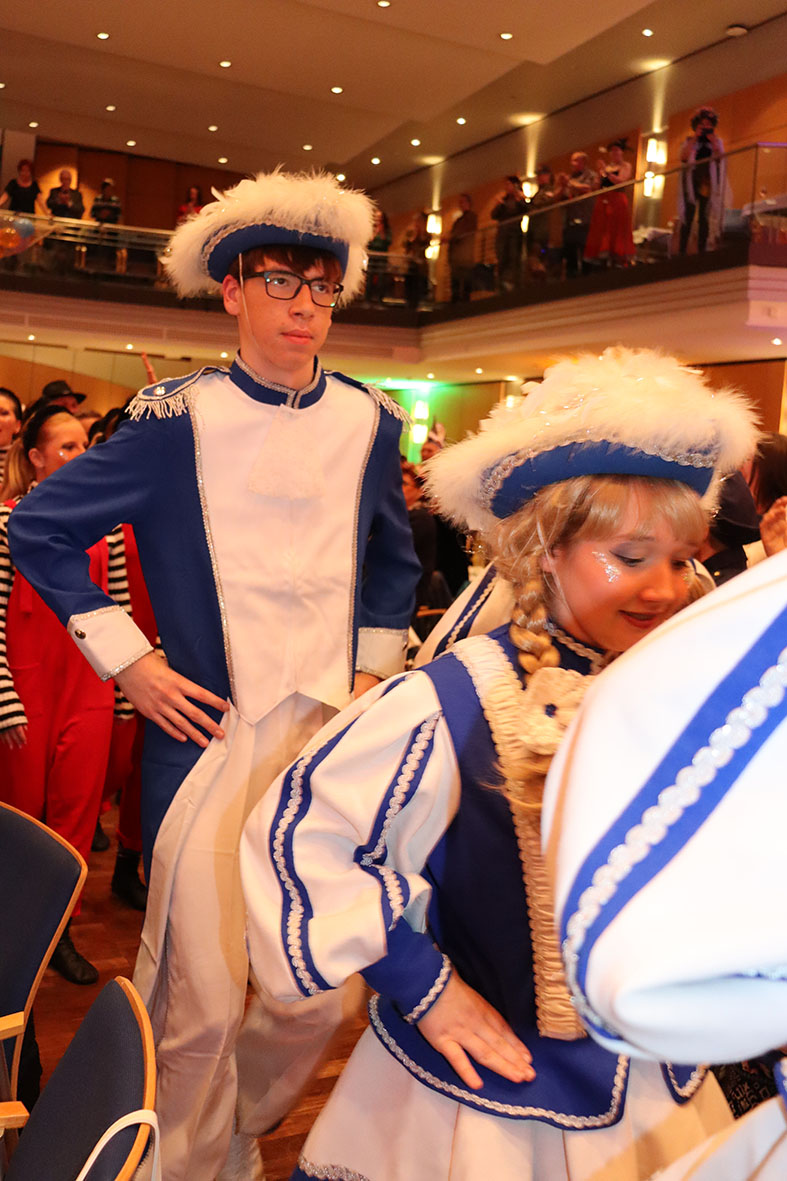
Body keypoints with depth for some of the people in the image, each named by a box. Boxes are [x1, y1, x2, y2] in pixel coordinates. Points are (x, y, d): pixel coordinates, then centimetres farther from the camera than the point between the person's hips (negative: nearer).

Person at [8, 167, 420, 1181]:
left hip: (333, 743, 4)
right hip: (210, 737, -3)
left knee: (321, 998, 11)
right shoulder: (179, 420, -4)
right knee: (201, 1007, 4)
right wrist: (125, 657, -4)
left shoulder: (368, 421, 6)